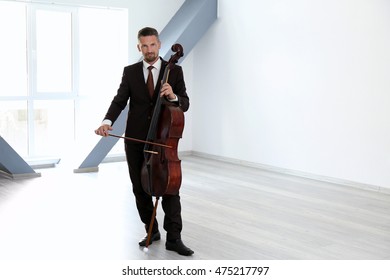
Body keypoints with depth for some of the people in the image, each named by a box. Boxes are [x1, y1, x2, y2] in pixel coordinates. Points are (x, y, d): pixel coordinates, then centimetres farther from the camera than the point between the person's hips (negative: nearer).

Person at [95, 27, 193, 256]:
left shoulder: (174, 71, 1)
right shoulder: (130, 72, 5)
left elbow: (185, 104, -3)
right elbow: (119, 101, -4)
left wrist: (173, 96, -26)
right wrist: (107, 121, -23)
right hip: (135, 140, 2)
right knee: (140, 188, 9)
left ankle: (174, 238, 2)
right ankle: (152, 231, 25)